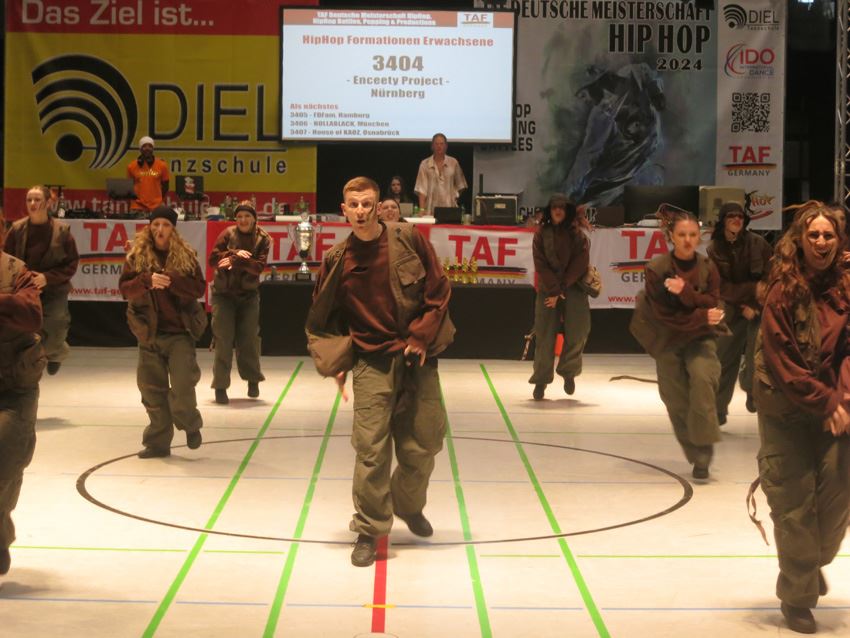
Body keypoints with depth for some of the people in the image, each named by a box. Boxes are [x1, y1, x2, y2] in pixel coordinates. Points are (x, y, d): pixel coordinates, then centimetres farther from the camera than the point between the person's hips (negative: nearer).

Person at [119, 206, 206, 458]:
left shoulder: (186, 255, -1)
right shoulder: (136, 255, 2)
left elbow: (199, 288, -7)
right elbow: (125, 288, -5)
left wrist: (172, 281, -22)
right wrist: (147, 280, -23)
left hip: (180, 331, -2)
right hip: (149, 332, 2)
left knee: (182, 385, -12)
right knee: (152, 389, 7)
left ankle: (190, 424, 18)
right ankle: (158, 442, 20)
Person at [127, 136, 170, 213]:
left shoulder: (162, 165, 2)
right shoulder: (132, 166, 3)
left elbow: (165, 186, 10)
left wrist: (158, 199, 5)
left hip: (156, 207, 0)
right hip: (137, 207, 0)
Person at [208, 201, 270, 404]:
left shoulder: (262, 239, -1)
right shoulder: (227, 234, -2)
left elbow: (259, 266, -13)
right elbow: (213, 259, -10)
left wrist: (234, 261, -23)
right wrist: (235, 253, -22)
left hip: (248, 294, 1)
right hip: (224, 294, -1)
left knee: (249, 338, 5)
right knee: (223, 340, -5)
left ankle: (253, 380, 25)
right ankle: (220, 386, -1)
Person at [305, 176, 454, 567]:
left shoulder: (408, 240, -4)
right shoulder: (337, 260, -1)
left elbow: (438, 290, -1)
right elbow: (322, 319, 9)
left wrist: (421, 337, -7)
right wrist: (335, 361, -1)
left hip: (417, 359, 1)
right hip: (372, 362, -1)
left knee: (422, 446, 9)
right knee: (371, 450, -7)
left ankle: (409, 506, 37)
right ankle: (369, 530, 6)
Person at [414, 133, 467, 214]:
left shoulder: (453, 163, 6)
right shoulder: (425, 164, 2)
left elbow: (459, 185, 19)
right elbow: (421, 189, -3)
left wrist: (455, 196, 4)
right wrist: (422, 209, -12)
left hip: (449, 207, 1)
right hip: (431, 208, -1)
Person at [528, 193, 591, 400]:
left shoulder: (577, 234, 3)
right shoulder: (541, 234, 2)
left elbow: (579, 265, -3)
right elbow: (541, 265, -3)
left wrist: (561, 290, -9)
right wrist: (554, 290, -12)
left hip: (573, 287, 0)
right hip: (548, 288, 0)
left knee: (578, 332, -9)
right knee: (545, 334, -2)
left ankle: (568, 371, 15)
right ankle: (541, 380, 9)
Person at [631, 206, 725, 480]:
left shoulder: (707, 267, -8)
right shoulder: (657, 269, -15)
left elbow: (712, 305, -13)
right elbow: (665, 315, -15)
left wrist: (687, 293, -28)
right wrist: (701, 317, -22)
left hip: (700, 337, 0)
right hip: (668, 340, 0)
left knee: (702, 377, -25)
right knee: (676, 400, 4)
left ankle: (703, 451, -16)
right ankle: (695, 454, 26)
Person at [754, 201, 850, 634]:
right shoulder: (783, 292, -11)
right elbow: (782, 362, -14)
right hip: (786, 409, -3)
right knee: (795, 500, 0)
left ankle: (814, 560, 27)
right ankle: (797, 594, 17)